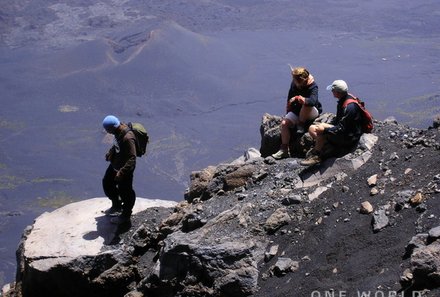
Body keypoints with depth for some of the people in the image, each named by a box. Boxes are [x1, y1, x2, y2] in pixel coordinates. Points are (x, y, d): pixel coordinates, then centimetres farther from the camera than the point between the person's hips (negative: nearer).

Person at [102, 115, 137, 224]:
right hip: (115, 165, 10)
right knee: (107, 183, 25)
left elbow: (132, 159, -33)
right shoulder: (119, 131, -7)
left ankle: (125, 215, 34)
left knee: (125, 192, 10)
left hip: (125, 169, -10)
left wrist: (121, 172, -34)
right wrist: (110, 153, 6)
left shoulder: (128, 138, -35)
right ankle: (116, 206, 47)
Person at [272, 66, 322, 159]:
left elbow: (313, 101, -43)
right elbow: (290, 96, 15)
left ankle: (301, 124, -11)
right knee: (284, 123, -17)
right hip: (297, 110, 6)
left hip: (312, 112, -6)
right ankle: (284, 149, -13)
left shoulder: (312, 86, -24)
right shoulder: (294, 84, -6)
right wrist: (288, 106, 13)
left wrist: (297, 98, -43)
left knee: (305, 105, -41)